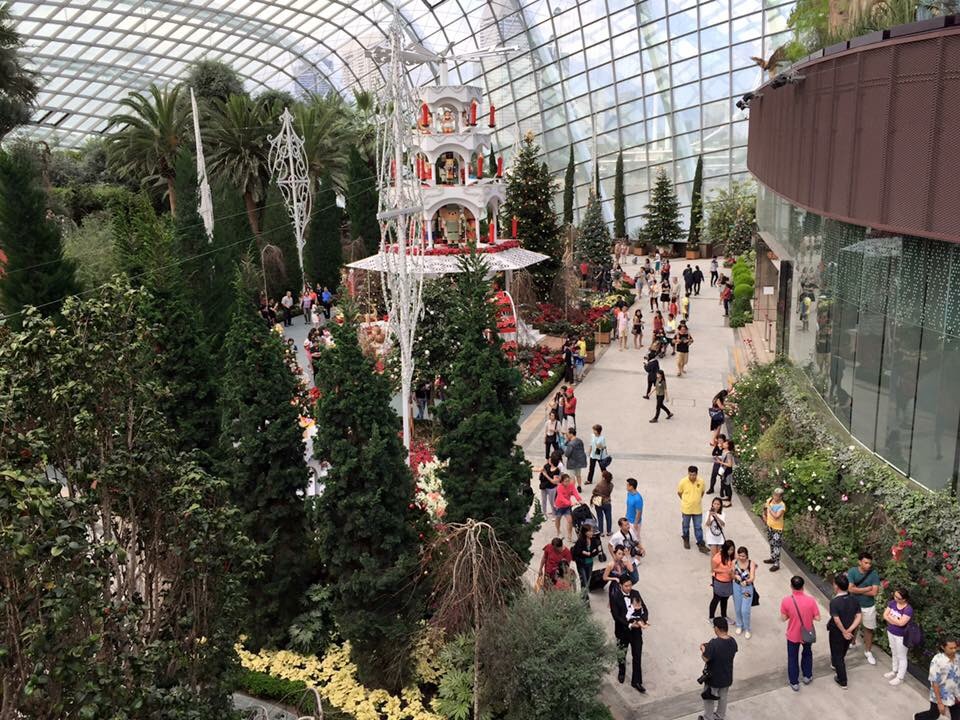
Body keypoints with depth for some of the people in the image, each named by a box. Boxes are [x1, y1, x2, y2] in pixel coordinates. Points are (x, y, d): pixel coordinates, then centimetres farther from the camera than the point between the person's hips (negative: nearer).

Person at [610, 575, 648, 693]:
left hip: (636, 630, 2)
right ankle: (621, 672, 48)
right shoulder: (615, 597, -18)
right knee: (621, 655, 19)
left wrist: (644, 620, -24)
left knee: (637, 656, 4)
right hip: (622, 631, -2)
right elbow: (616, 616, -20)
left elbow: (644, 609, -5)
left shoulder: (635, 594, -6)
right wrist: (629, 625, -28)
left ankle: (636, 681, 18)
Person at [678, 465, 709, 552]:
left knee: (698, 527, 8)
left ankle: (700, 544, 17)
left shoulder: (701, 481, -13)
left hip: (697, 509, 1)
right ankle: (686, 540, 40)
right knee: (686, 525, 18)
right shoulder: (683, 482, -19)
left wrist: (697, 500, 9)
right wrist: (685, 501, 6)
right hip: (686, 508, -1)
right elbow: (679, 493, -2)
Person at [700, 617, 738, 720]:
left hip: (713, 678, -5)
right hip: (727, 677, 5)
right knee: (723, 698, 27)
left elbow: (705, 659, -25)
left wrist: (703, 650, -7)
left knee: (709, 699, 20)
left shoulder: (714, 644, -32)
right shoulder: (732, 641, -13)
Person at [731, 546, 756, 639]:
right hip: (737, 587, 3)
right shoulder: (735, 562, -10)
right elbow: (732, 575, 0)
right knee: (737, 609, 15)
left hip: (748, 588, -3)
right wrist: (736, 576, -23)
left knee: (745, 610, -4)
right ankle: (739, 626, 39)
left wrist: (746, 581, -46)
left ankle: (747, 629, 19)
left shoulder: (751, 563, -18)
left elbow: (752, 577, -25)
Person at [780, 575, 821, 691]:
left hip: (793, 635, -1)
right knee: (807, 654, 29)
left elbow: (783, 618, -12)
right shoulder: (810, 600, -21)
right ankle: (807, 676, 43)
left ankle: (794, 683, 29)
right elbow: (817, 618, -12)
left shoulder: (786, 601, -22)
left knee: (792, 658, 19)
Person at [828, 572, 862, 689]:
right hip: (849, 633, 6)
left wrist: (844, 632, -17)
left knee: (837, 655, 11)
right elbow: (858, 617, -11)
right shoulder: (854, 599, -9)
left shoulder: (834, 602, -27)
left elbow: (837, 620, -30)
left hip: (837, 632, -6)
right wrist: (849, 630, -16)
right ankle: (836, 665, 53)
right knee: (842, 652, 29)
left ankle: (842, 681, 19)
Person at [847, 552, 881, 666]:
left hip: (869, 607, 0)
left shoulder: (874, 573, -17)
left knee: (868, 629, 13)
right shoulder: (852, 571, -18)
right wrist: (866, 589, -22)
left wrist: (857, 590, -20)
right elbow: (851, 589, -25)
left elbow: (874, 592, -22)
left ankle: (868, 652, 30)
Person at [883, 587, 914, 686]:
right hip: (890, 632, 6)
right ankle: (894, 671, 43)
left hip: (901, 636, -6)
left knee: (901, 656, 11)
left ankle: (900, 677, 25)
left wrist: (891, 616, -16)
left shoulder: (908, 609, -27)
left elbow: (901, 623, -30)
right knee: (894, 653, 25)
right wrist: (895, 621, -20)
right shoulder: (892, 603, -7)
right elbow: (885, 615, -6)